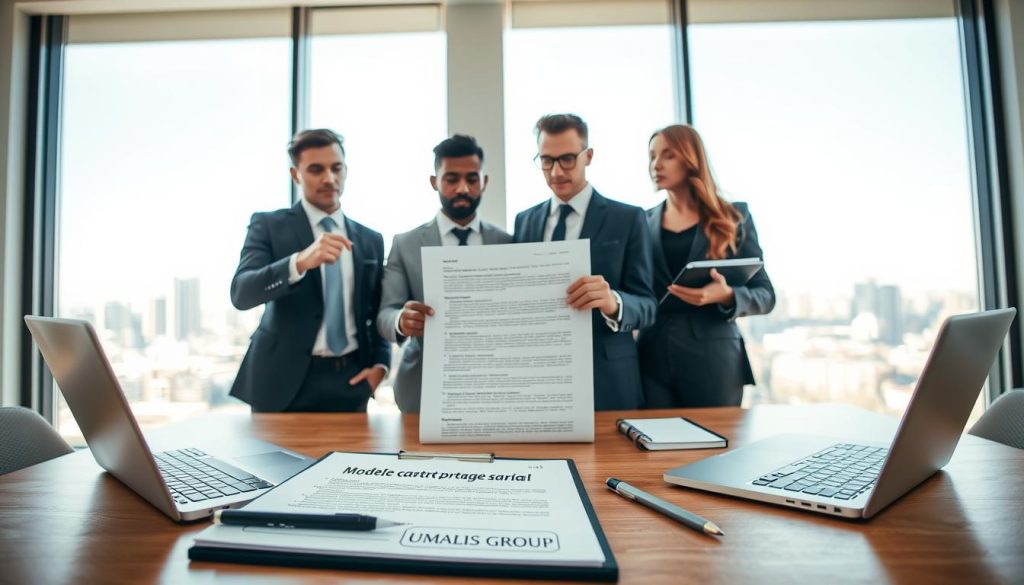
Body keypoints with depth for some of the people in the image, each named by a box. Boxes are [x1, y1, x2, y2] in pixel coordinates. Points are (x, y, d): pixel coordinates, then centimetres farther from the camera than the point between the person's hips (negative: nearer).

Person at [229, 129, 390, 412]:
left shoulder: (371, 240, 10)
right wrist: (300, 262, -31)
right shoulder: (268, 225, 0)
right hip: (284, 381, -2)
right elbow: (241, 293, -15)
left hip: (350, 382, 3)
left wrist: (379, 363, 0)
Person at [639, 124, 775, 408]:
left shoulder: (734, 217, 5)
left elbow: (765, 295, 3)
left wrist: (726, 296, -16)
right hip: (654, 359, 1)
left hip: (714, 360, -1)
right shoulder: (644, 222, 9)